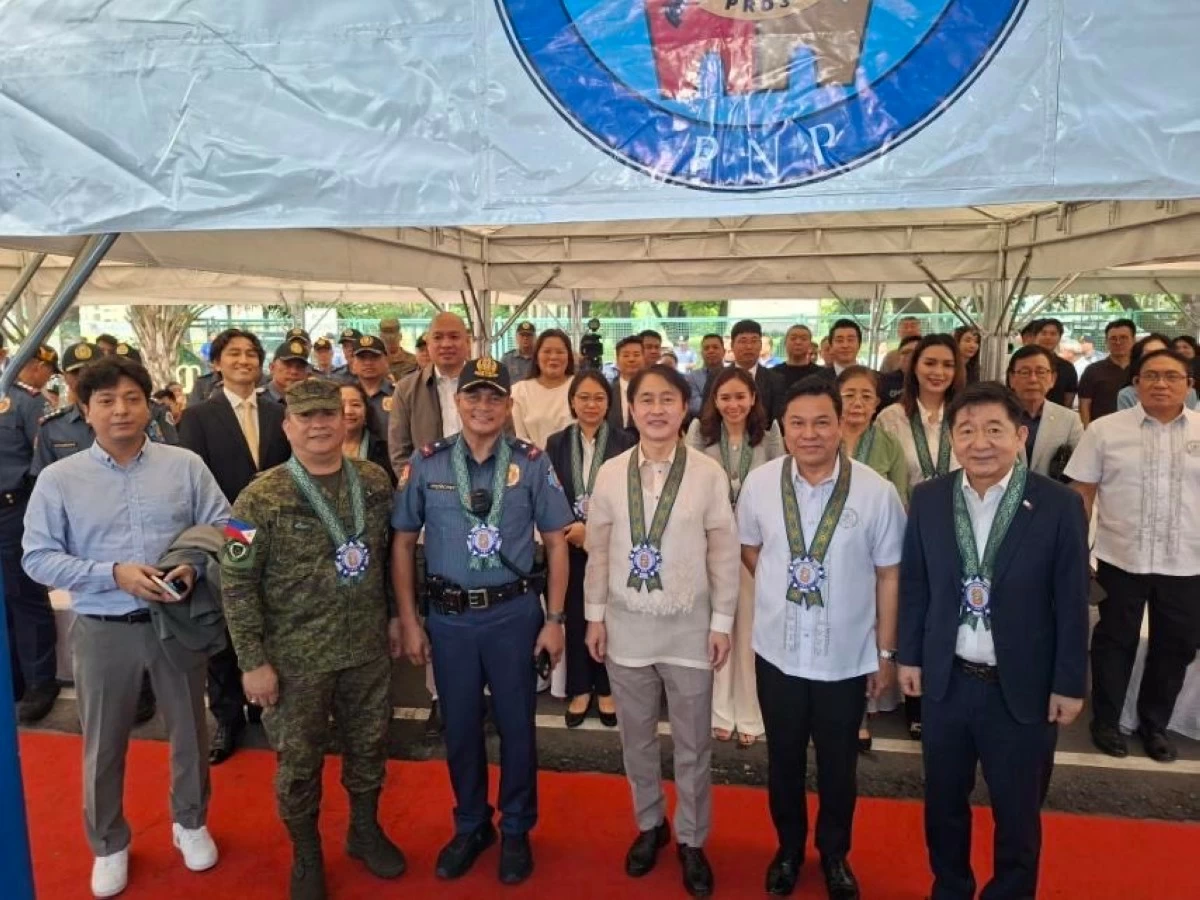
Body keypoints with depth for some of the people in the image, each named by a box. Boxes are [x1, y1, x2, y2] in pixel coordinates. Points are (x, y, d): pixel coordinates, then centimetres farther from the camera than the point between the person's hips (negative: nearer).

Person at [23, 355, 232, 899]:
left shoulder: (185, 465, -3)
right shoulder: (58, 479, -4)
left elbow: (222, 528, -2)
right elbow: (38, 558, -7)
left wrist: (195, 565, -21)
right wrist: (114, 574, -19)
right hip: (102, 629, 0)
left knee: (190, 731, 16)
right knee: (104, 744, 16)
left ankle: (190, 822, 41)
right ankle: (108, 845, 40)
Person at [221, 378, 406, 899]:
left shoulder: (375, 481, -2)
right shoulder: (260, 499, -13)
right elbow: (236, 586, -11)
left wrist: (396, 614, 9)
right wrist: (253, 661, -12)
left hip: (368, 647, 4)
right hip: (295, 657, -3)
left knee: (368, 745, 18)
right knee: (298, 760, 13)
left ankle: (365, 830, 43)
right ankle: (306, 856, 37)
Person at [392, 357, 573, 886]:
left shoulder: (532, 462, -5)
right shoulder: (426, 463, -2)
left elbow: (556, 543, -1)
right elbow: (403, 544, 3)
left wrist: (554, 619, -4)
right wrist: (409, 621, 1)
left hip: (514, 613, -1)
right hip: (449, 616, 1)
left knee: (517, 724, 12)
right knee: (459, 726, 16)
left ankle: (516, 830, 35)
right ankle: (471, 826, 39)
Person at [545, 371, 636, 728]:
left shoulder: (625, 442, -4)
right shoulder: (556, 442, 4)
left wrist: (594, 529, -15)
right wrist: (570, 530, -11)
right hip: (569, 544, 2)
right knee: (575, 616, 9)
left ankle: (606, 690, 24)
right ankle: (580, 690, 24)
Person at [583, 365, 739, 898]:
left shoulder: (708, 473, -10)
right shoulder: (610, 472, -4)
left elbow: (724, 554, -5)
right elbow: (598, 550, 2)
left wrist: (722, 623, -3)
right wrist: (594, 615, 4)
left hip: (689, 627, -2)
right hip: (626, 625, 2)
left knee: (692, 744, 13)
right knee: (636, 739, 18)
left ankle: (691, 840, 35)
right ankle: (650, 824, 42)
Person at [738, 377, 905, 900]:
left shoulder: (876, 491, -14)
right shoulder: (760, 482, -9)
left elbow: (889, 574, -6)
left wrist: (886, 652, -2)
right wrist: (781, 588, 1)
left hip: (848, 656, -1)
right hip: (778, 650, 1)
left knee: (838, 765, 19)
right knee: (783, 760, 20)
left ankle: (835, 854, 45)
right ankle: (788, 847, 45)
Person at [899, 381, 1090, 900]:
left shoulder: (1059, 505, -11)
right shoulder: (928, 499, -3)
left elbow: (1072, 603, -7)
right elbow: (913, 584, 4)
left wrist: (1069, 683, -5)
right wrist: (909, 656, 5)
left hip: (1023, 686, -2)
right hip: (946, 680, 3)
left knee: (1018, 813, 16)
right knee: (943, 801, 19)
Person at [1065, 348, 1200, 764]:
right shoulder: (1105, 430, -3)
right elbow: (1082, 493, -1)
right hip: (1120, 558, -2)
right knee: (1114, 643, 12)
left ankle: (1155, 724, 35)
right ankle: (1106, 722, 30)